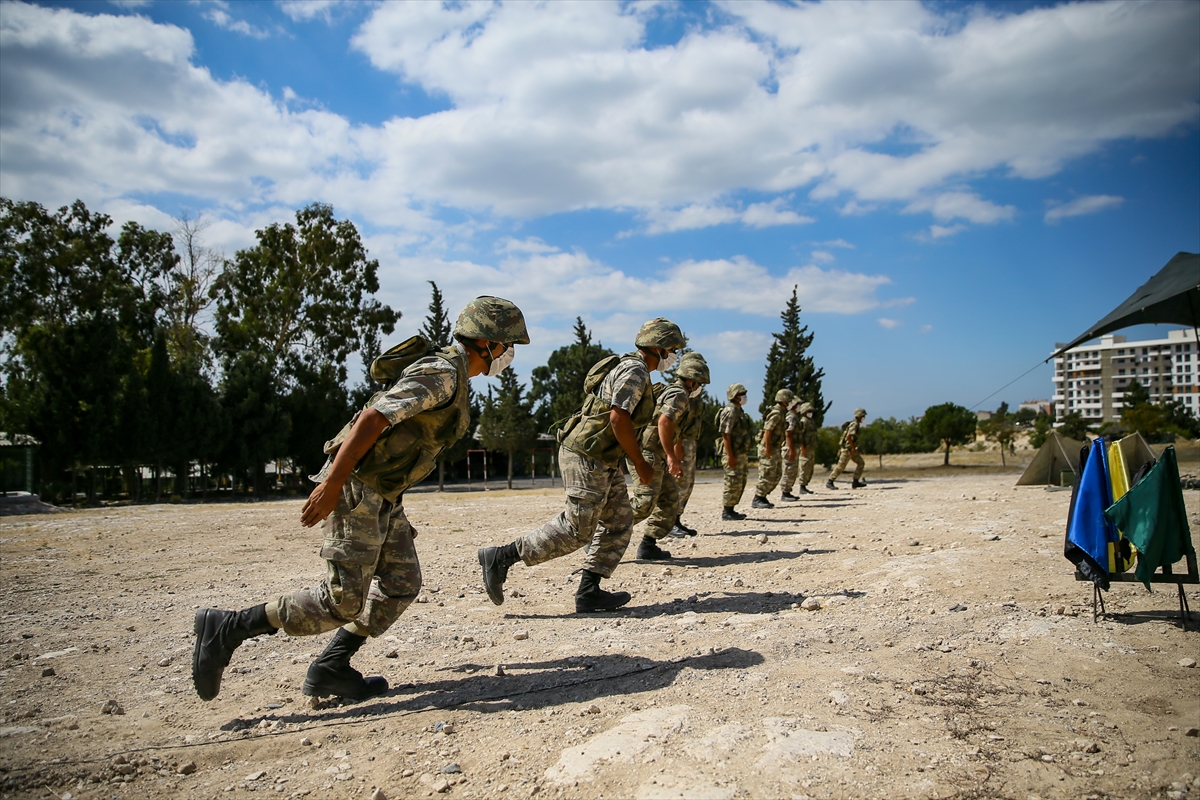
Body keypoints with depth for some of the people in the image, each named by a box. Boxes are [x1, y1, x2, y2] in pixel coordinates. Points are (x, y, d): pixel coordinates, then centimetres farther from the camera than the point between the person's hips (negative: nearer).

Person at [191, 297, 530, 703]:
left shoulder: (450, 374, 14)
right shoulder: (442, 373, -18)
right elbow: (372, 418, -26)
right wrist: (332, 483, -27)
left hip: (383, 495, 10)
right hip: (355, 489, -10)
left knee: (401, 583, 9)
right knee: (343, 600, -7)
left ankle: (330, 670, 15)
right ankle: (227, 627, 2)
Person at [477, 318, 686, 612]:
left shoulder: (632, 370, 18)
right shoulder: (635, 371, -14)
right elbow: (618, 418, -24)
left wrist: (635, 460, 21)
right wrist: (641, 465, -17)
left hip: (603, 462, 11)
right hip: (586, 458, -11)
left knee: (619, 522, 9)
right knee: (576, 530, -7)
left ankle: (589, 591, 10)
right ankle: (500, 557, -1)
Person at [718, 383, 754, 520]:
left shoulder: (739, 412, 17)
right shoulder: (730, 412, -14)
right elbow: (726, 435, -20)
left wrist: (745, 455, 22)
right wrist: (730, 456, -24)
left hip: (742, 453, 10)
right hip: (733, 454, -10)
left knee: (740, 484, 13)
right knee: (733, 483, -6)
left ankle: (731, 510, 19)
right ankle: (726, 512, 1)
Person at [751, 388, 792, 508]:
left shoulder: (780, 413, 16)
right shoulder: (776, 413, -17)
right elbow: (767, 431, -24)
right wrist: (768, 449, -26)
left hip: (776, 450, 10)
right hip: (769, 450, -10)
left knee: (776, 475, 13)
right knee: (767, 476, -8)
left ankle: (762, 498, 18)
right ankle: (756, 500, -2)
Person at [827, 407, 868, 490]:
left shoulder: (856, 424, 14)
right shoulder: (854, 424, -17)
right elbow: (848, 436, -29)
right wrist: (853, 447, -24)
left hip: (851, 449, 10)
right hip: (847, 449, -10)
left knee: (860, 463, 8)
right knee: (841, 467, -7)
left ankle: (855, 482, 10)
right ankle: (829, 482, -1)